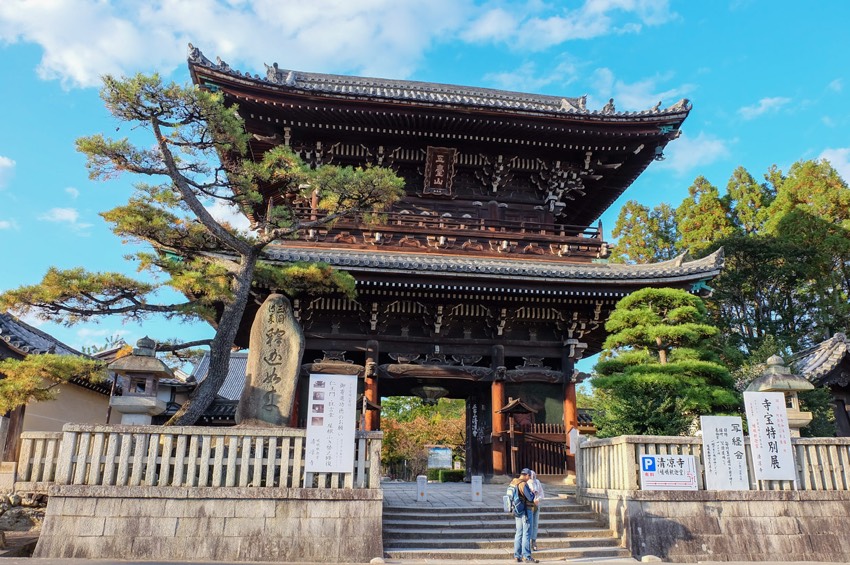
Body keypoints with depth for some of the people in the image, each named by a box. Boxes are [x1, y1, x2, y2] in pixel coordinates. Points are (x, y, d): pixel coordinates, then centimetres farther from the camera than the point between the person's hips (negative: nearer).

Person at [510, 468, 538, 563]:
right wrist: (533, 493, 4)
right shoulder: (523, 484, -17)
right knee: (526, 534, -4)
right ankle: (527, 556, -2)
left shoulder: (513, 483, 9)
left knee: (519, 533, 13)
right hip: (525, 511, -8)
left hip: (517, 511, 8)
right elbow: (530, 498, -18)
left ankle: (517, 556, 16)